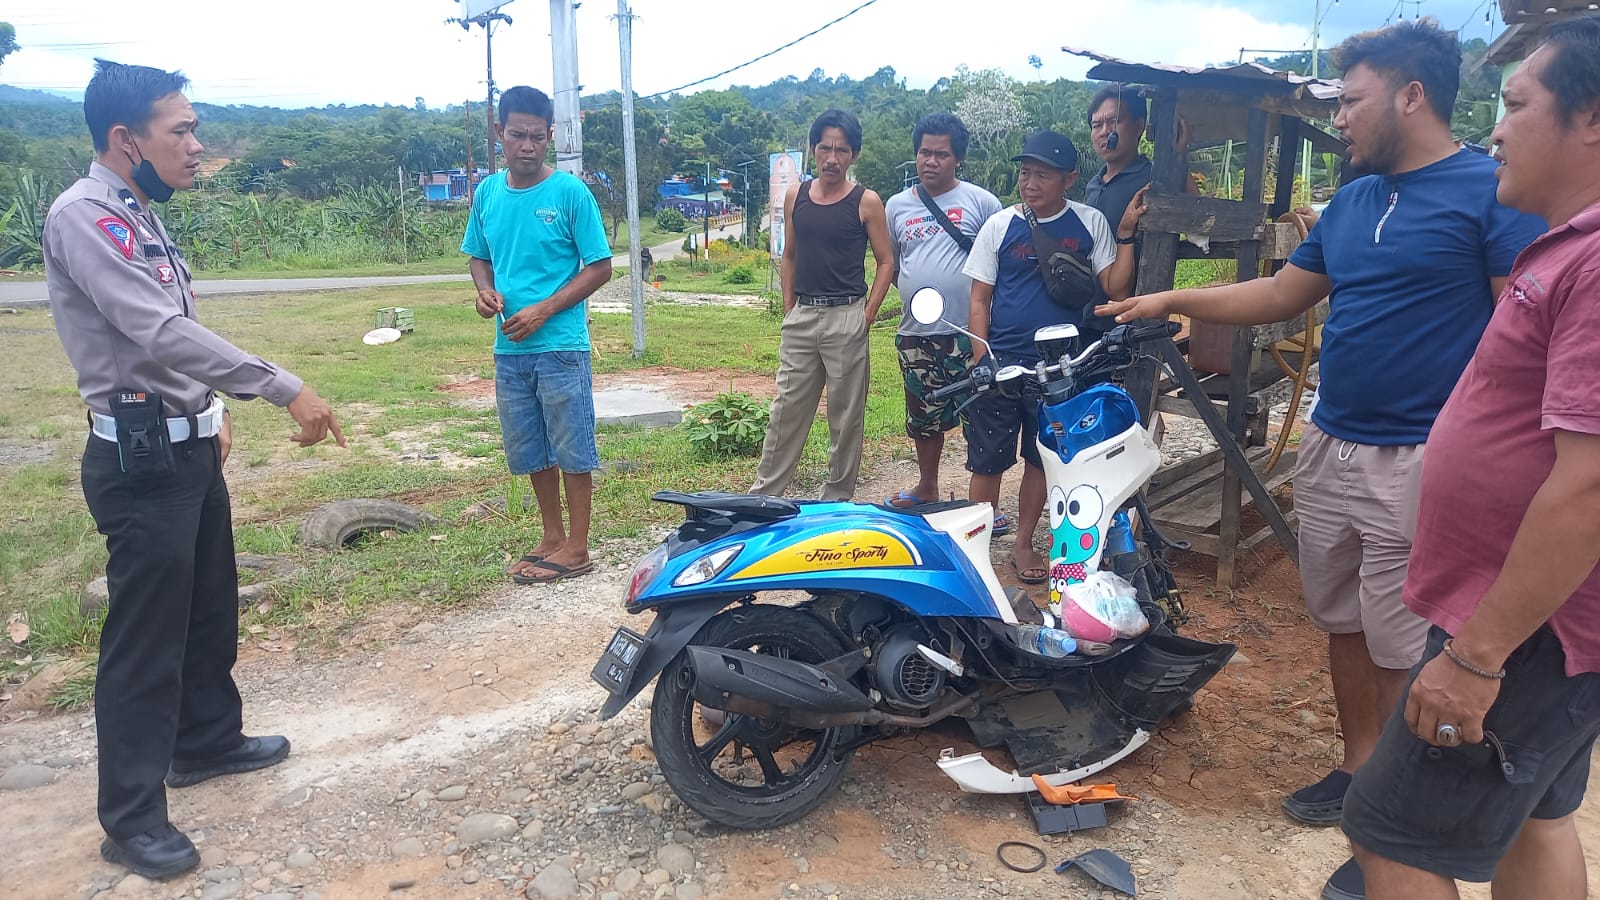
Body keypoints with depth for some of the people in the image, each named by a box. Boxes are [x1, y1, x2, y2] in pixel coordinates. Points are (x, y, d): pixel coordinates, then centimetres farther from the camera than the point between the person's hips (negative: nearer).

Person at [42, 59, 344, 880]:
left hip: (188, 446, 9)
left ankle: (207, 741, 38)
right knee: (145, 635, -2)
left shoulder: (141, 217, 13)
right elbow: (160, 334, -27)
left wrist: (211, 407, 14)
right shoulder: (83, 216, -17)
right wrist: (285, 390, -28)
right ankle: (131, 817, 11)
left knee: (209, 609, 20)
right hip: (140, 458, -9)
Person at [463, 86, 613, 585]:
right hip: (509, 349, 6)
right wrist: (485, 291, -4)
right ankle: (552, 536, 30)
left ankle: (576, 549, 15)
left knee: (572, 450, 3)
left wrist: (543, 310, -16)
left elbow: (599, 266, -8)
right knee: (530, 450, 15)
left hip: (560, 346, -5)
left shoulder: (570, 192, -9)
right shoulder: (487, 192, 7)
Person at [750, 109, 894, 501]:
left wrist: (867, 315, -7)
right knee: (787, 409, 8)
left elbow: (886, 262, 0)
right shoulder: (795, 196, 9)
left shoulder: (866, 201, -3)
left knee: (846, 414, 4)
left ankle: (838, 498, 16)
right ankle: (763, 493, 16)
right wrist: (789, 310, 9)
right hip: (801, 317, 4)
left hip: (845, 317, -4)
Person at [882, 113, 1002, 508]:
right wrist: (913, 292, 7)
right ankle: (927, 486, 34)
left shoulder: (981, 202, 0)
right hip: (915, 333, 4)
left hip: (968, 332, -4)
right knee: (924, 417, 16)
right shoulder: (897, 205, 11)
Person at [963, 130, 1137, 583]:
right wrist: (980, 360, -7)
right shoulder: (1000, 225, 1)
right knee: (986, 462, 2)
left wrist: (1127, 234, -12)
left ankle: (1023, 544, 27)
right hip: (1000, 364, -1)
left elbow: (1116, 288, -2)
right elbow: (979, 299, 2)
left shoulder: (1090, 223, 2)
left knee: (1040, 461, 13)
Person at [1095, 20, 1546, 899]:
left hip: (1421, 464, -7)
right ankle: (1361, 771, 33)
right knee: (1343, 623, 16)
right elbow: (1281, 295, 19)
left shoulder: (1493, 192, -9)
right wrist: (1171, 300, 15)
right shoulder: (1351, 200, 13)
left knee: (1404, 651, 1)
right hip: (1330, 448, 7)